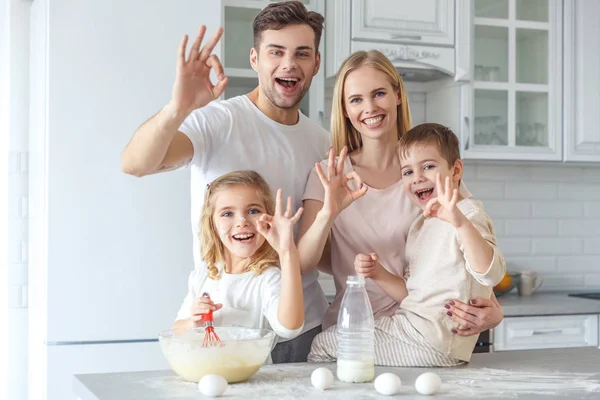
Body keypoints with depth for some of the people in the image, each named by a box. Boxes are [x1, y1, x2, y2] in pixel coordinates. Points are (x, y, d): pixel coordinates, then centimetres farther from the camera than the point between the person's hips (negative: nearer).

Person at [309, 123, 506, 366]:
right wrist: (378, 273, 2)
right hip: (415, 327, 9)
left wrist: (460, 221, -41)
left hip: (435, 336, -9)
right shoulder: (420, 227, 18)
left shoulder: (469, 214, -8)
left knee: (322, 344, -2)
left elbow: (491, 274, -27)